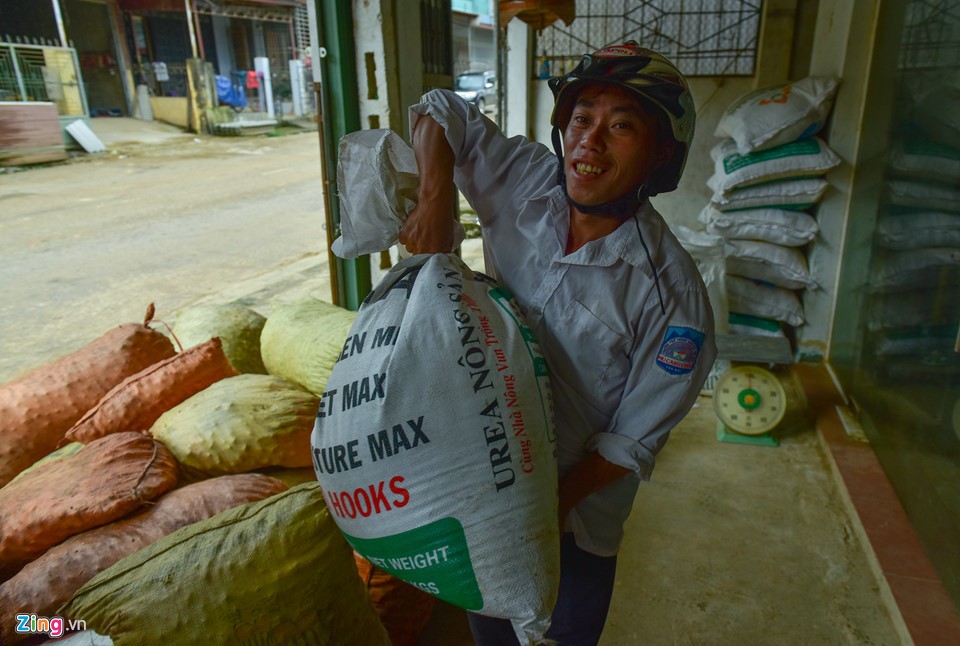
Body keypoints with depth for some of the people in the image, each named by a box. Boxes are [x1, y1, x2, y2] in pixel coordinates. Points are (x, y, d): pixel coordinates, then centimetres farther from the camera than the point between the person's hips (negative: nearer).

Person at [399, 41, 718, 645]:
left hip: (577, 504, -3)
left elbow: (633, 441, -18)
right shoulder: (526, 182, -15)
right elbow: (438, 111, -2)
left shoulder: (671, 293, -26)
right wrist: (437, 198, -19)